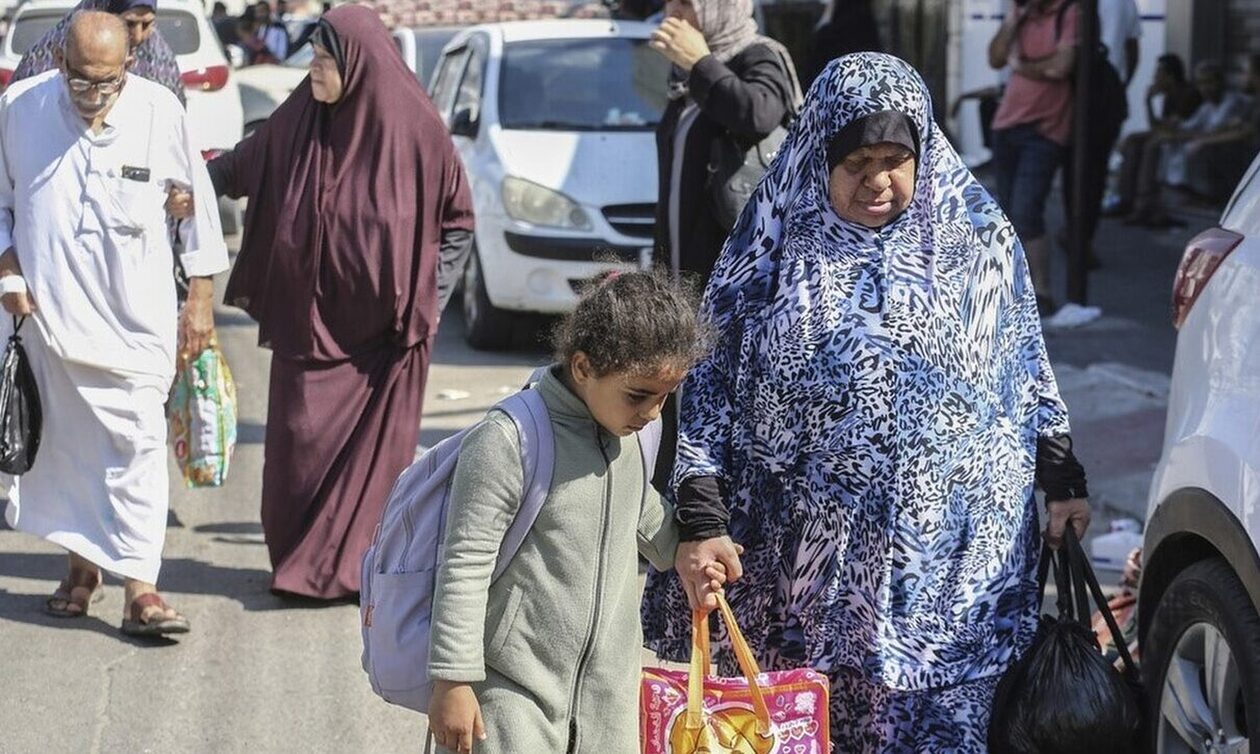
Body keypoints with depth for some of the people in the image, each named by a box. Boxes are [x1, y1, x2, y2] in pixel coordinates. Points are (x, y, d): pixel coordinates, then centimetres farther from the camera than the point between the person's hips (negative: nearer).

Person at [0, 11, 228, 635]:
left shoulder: (160, 111, -7)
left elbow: (196, 205, 4)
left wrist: (200, 298, 5)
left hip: (136, 314, -2)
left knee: (136, 442, -8)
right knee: (64, 439, 10)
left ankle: (139, 587, -9)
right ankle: (82, 564, 27)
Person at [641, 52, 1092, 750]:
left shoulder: (976, 236, 3)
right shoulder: (776, 244, -1)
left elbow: (1025, 373, 13)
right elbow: (708, 389, -1)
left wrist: (1063, 481, 13)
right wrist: (700, 522, -9)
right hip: (798, 563, 0)